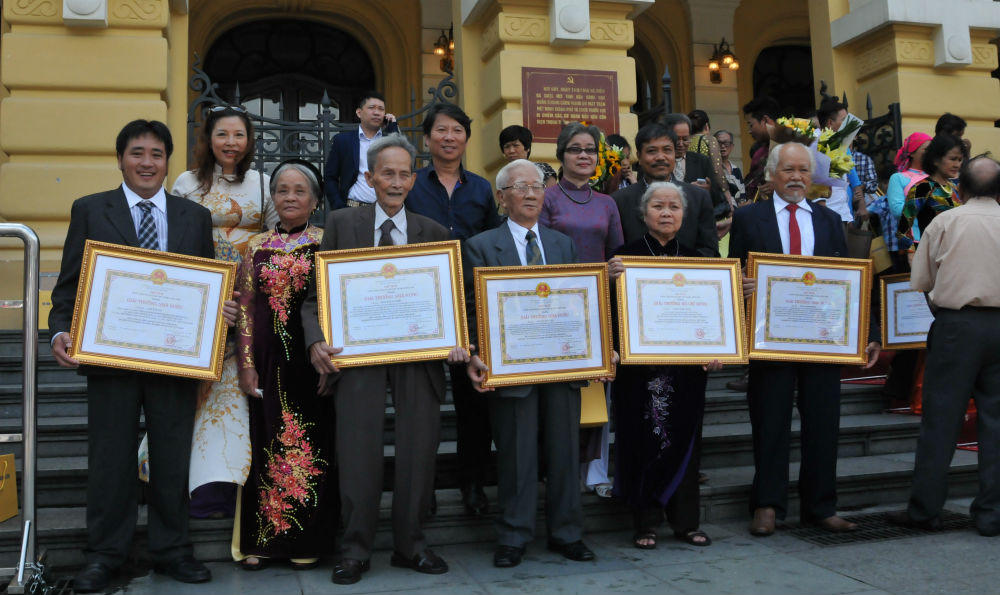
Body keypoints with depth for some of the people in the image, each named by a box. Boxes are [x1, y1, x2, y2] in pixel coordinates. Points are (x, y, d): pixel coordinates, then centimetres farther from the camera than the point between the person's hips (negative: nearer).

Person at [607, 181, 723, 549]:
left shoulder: (694, 260, 11)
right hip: (639, 370, -3)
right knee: (643, 442, 1)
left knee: (683, 441, 8)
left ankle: (685, 522, 20)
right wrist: (610, 279, -25)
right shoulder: (626, 256, 1)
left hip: (686, 369, 3)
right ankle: (645, 523, 14)